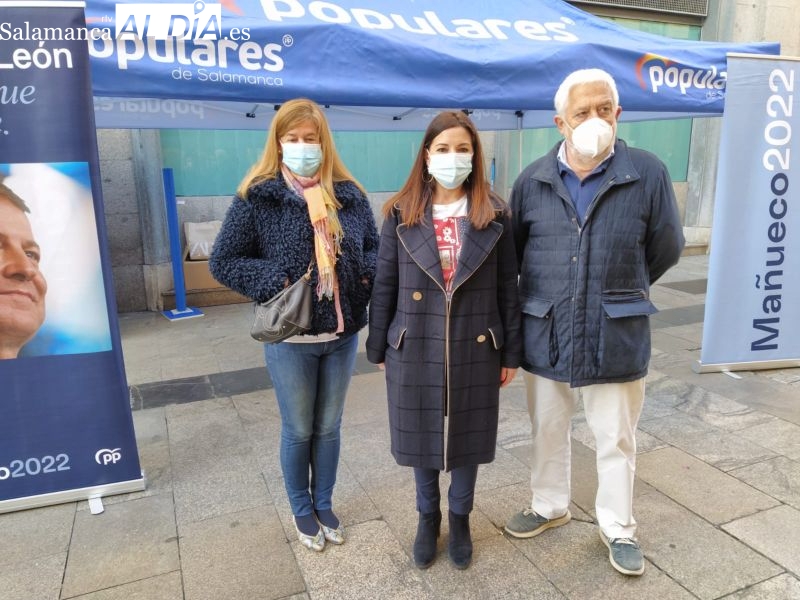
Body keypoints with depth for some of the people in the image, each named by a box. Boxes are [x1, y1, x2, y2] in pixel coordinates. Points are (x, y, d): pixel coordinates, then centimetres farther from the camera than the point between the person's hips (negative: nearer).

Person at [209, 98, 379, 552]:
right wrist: (277, 281, -19)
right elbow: (223, 261, -6)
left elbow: (375, 249, 10)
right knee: (298, 431, 14)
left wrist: (365, 273, -12)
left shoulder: (349, 194, 2)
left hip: (343, 333, 3)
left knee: (329, 427, 18)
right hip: (290, 338, -3)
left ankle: (324, 504, 40)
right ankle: (302, 510, 37)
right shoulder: (257, 197, -8)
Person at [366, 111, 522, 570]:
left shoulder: (496, 216, -3)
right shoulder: (402, 214, -3)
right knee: (422, 436, 15)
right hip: (416, 351, 1)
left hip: (475, 351, 0)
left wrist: (511, 352, 0)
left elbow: (508, 289, 0)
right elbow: (384, 285, 0)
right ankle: (428, 516, 40)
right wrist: (378, 348, 1)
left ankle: (460, 517, 40)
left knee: (468, 436, 15)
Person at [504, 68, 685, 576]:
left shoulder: (648, 174, -7)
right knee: (547, 431, 19)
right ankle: (550, 506, 42)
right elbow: (512, 253, 9)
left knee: (616, 439, 14)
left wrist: (620, 293, 12)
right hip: (546, 335, 2)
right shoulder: (533, 181, -2)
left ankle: (618, 526, 36)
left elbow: (667, 248, 4)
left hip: (616, 337, -2)